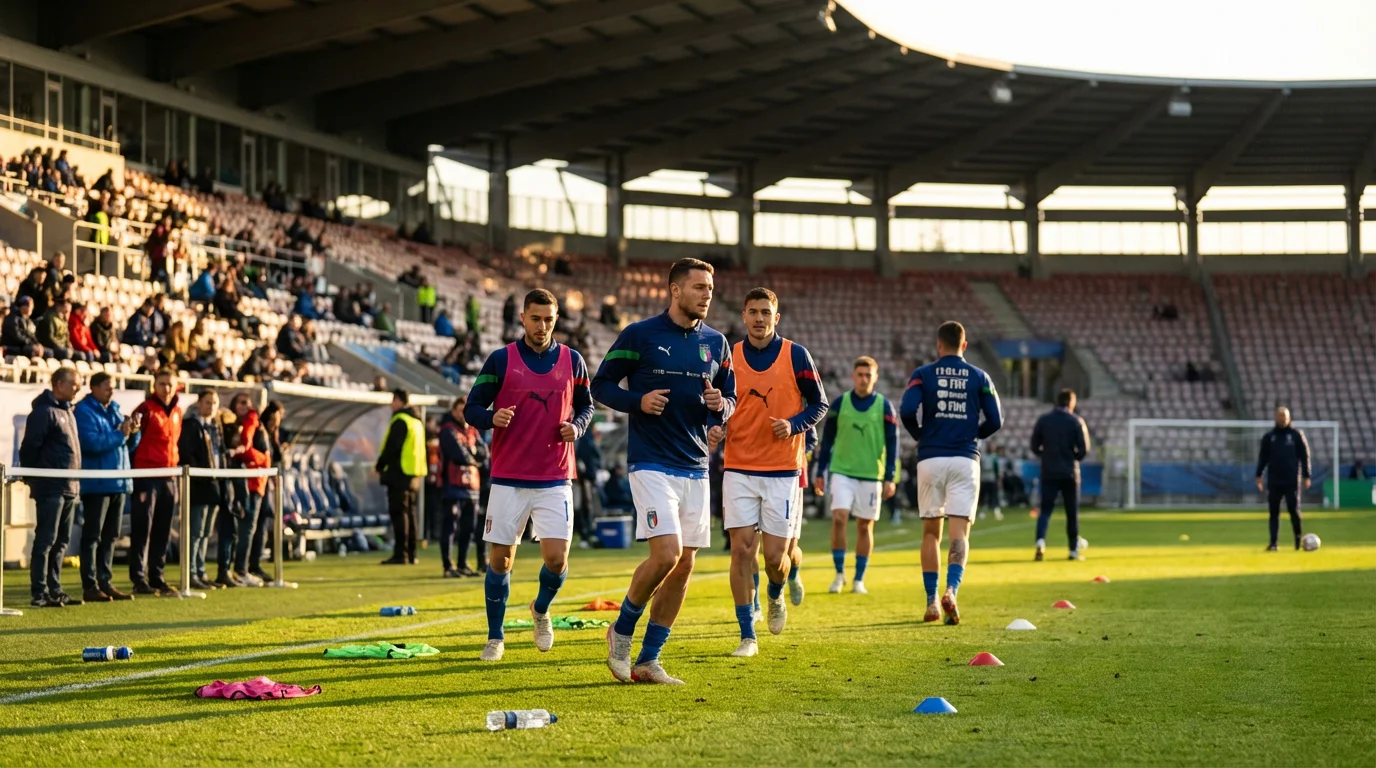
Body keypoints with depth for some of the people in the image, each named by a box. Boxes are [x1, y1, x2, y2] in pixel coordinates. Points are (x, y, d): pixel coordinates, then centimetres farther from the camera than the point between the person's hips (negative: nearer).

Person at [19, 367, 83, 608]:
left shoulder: (67, 411, 17)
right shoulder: (44, 411, -11)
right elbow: (29, 448, -14)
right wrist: (32, 479, -11)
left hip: (70, 488, 9)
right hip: (51, 488, -9)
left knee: (61, 542, 11)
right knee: (46, 540, -7)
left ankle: (55, 590, 17)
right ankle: (40, 594, -5)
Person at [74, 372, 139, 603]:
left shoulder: (114, 410, 15)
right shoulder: (84, 411, -9)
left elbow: (130, 444, 19)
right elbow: (91, 443, -22)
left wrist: (133, 432, -2)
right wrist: (120, 434, -17)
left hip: (119, 481, 8)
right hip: (96, 484, -8)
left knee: (110, 536, 11)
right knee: (92, 536, -5)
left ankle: (105, 582, 17)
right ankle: (90, 586, -4)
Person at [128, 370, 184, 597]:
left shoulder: (177, 412, 14)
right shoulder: (146, 409, -7)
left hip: (169, 477, 7)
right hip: (147, 475, -7)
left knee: (162, 533, 9)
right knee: (142, 530, -4)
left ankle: (157, 578, 15)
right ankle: (139, 580, -2)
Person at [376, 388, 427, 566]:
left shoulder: (400, 421, -12)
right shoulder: (417, 421, 17)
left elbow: (392, 447, -18)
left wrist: (380, 465, -5)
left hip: (400, 473, -9)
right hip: (415, 473, 9)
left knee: (399, 513, -8)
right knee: (410, 513, 12)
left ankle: (400, 554, -11)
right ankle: (411, 554, 13)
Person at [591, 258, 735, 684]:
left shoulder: (716, 343, 9)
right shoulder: (639, 335, -5)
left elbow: (730, 400, 18)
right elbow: (601, 385, 2)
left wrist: (720, 405, -6)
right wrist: (638, 401, -16)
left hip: (696, 468, 6)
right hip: (652, 464, -6)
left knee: (684, 564, 3)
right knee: (666, 554, -18)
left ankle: (648, 661, 13)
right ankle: (621, 632, 7)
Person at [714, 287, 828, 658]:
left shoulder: (796, 355, -1)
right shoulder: (728, 356, 3)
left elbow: (819, 403, 4)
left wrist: (794, 425, -14)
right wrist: (714, 429, -9)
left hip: (782, 470, -1)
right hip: (738, 469, 1)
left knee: (775, 554, -2)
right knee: (742, 549, -5)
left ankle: (776, 597, 34)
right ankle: (747, 636, 3)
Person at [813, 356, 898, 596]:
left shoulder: (884, 406, 0)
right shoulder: (840, 404, 3)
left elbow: (892, 444, 2)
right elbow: (827, 440, 9)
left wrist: (890, 478, -4)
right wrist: (820, 473, 7)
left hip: (871, 475, 0)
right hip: (842, 471, 0)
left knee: (865, 526, 4)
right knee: (838, 518, -14)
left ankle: (859, 580, 13)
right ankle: (839, 574, -1)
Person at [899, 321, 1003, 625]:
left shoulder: (923, 374, 2)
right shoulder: (979, 377, 6)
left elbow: (907, 411, -11)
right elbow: (995, 420, 3)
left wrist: (920, 435, 7)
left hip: (930, 459, 0)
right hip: (965, 460, 0)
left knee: (930, 532, 10)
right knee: (959, 532, -2)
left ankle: (931, 602, 9)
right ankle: (951, 590, -24)